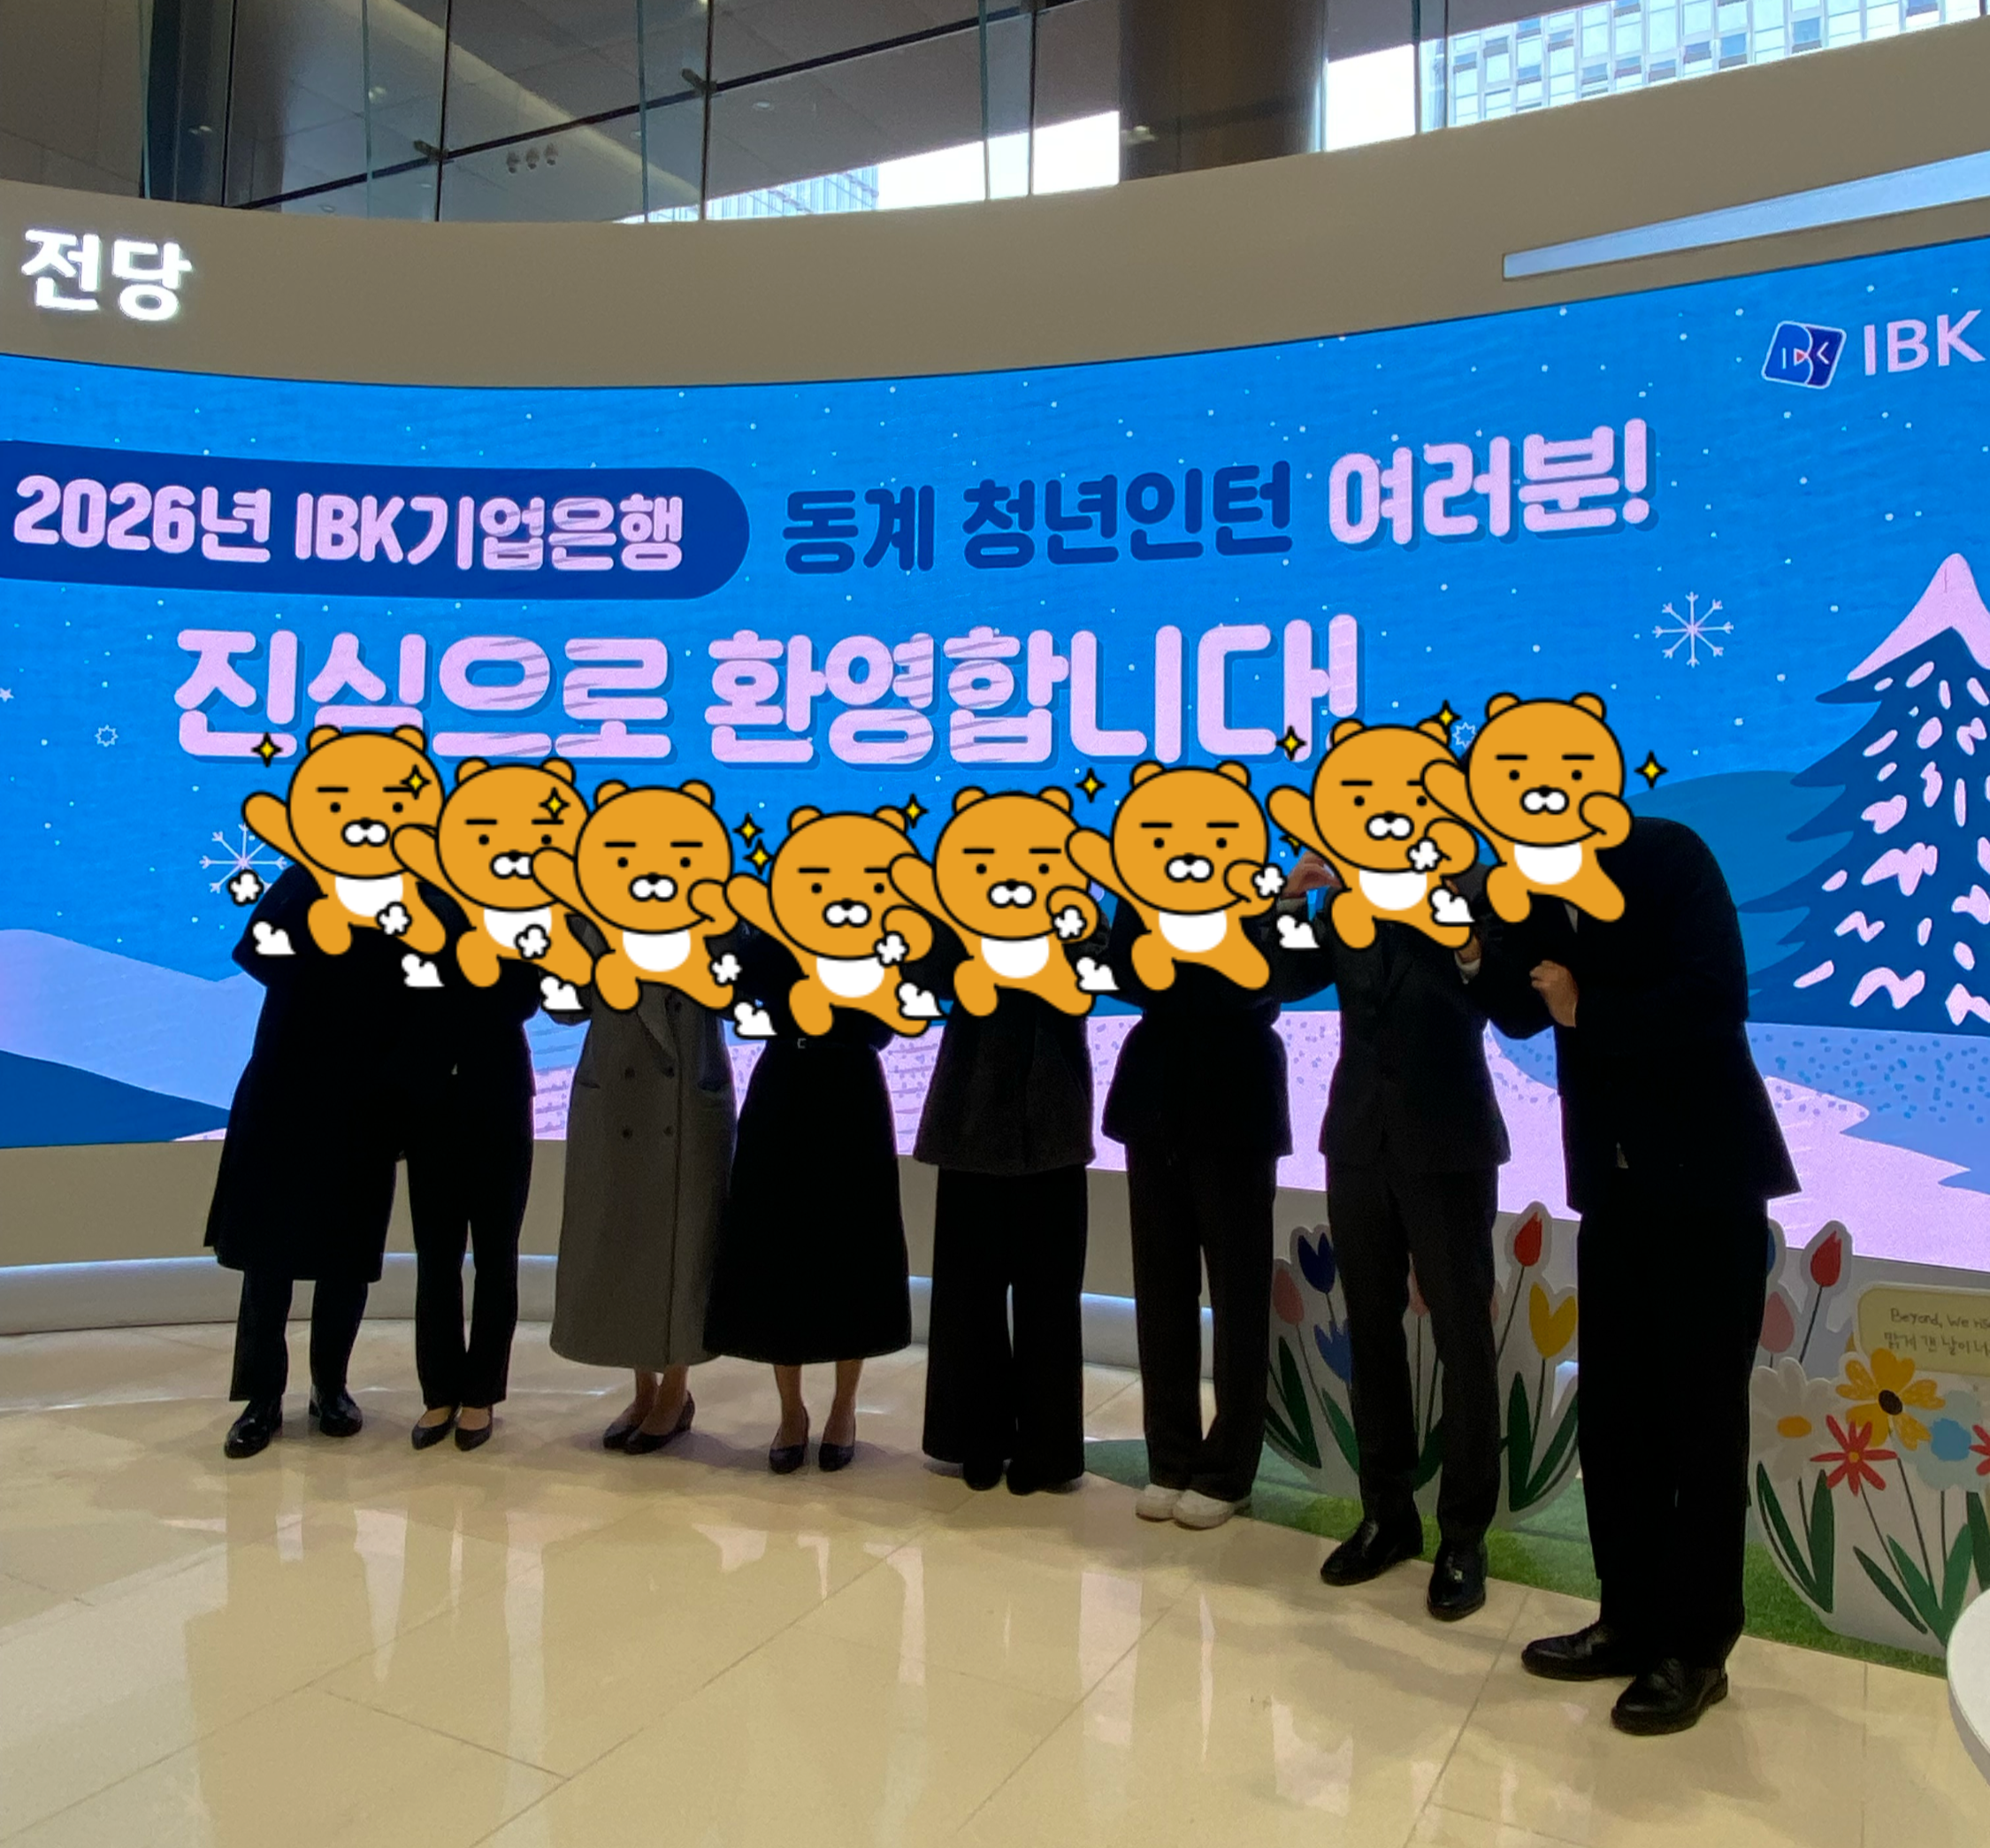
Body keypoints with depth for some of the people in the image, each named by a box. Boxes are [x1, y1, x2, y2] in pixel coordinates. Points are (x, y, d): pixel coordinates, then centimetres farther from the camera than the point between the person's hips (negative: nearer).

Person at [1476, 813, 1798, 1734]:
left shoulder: (1668, 855, -11)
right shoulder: (1540, 889, 7)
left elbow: (1715, 999, -21)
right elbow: (1521, 1013, 2)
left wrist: (1589, 1012, -13)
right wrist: (1489, 930, -12)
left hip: (1705, 1177, -6)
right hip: (1614, 1182, 6)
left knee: (1700, 1415, 4)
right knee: (1614, 1410, 11)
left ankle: (1695, 1647, 17)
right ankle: (1631, 1620, 26)